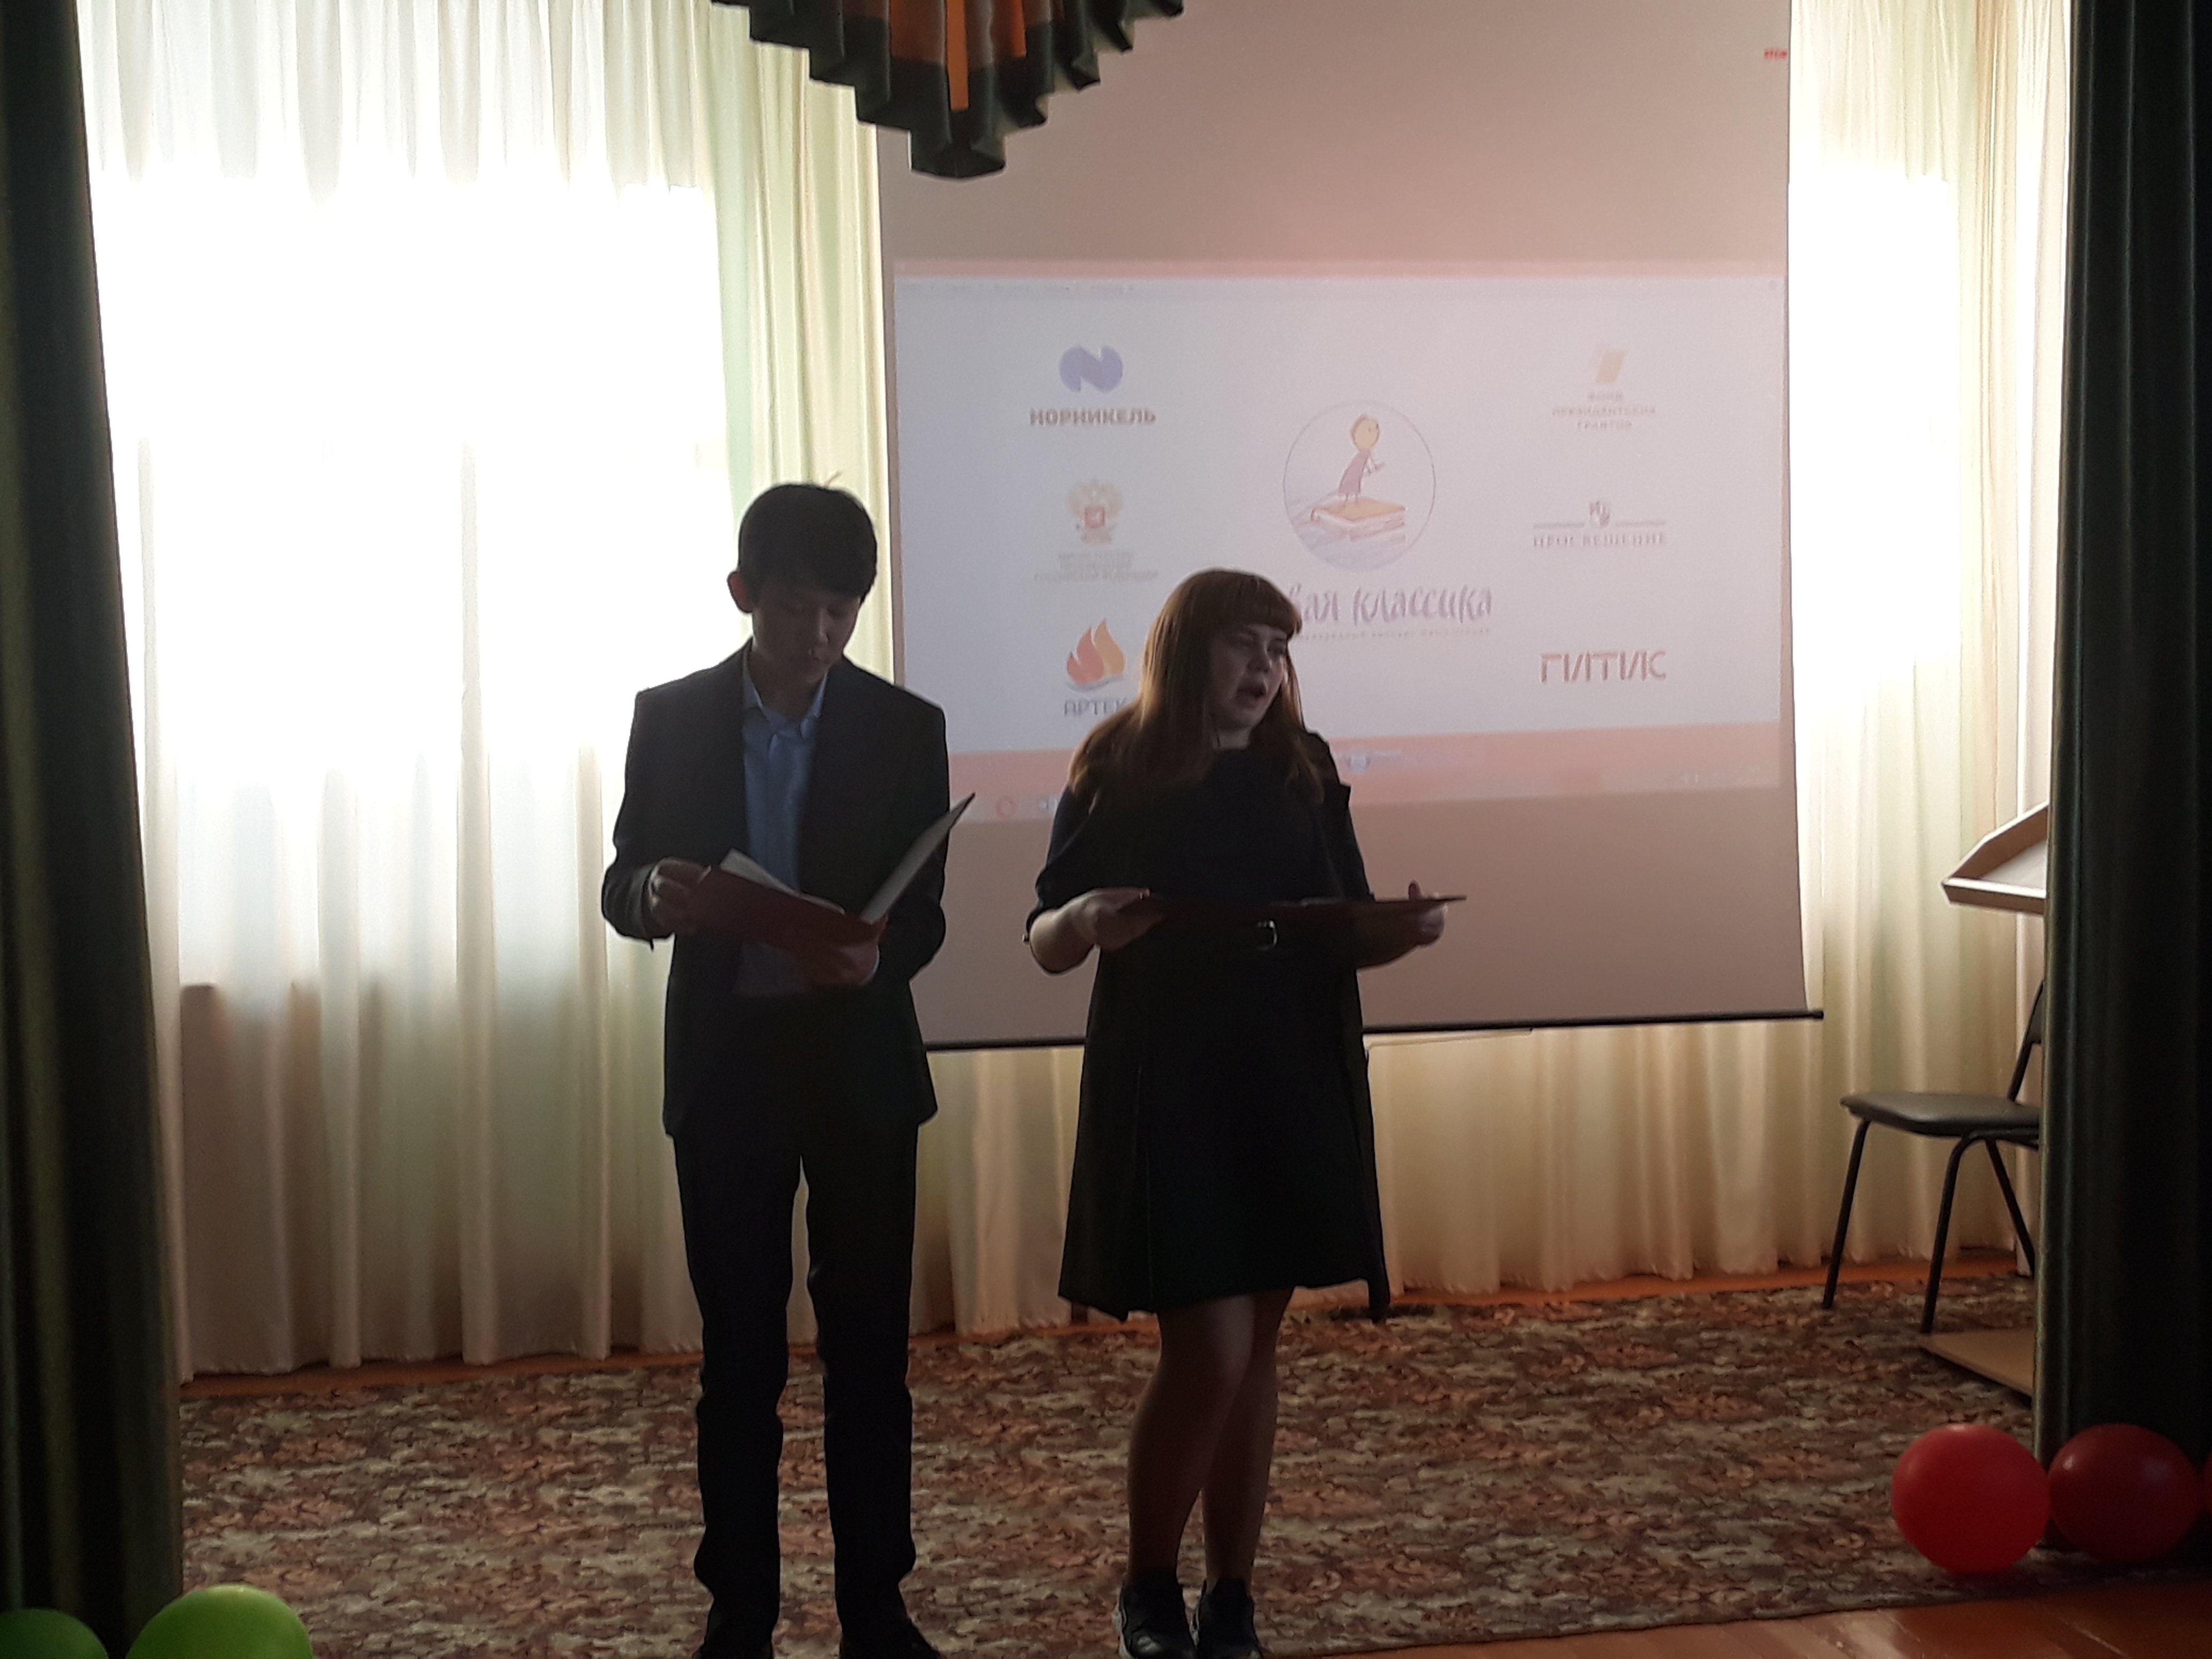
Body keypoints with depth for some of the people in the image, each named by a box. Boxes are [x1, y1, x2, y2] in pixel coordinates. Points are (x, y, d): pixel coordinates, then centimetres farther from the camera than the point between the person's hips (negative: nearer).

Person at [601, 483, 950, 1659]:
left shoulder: (904, 728, -1)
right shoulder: (671, 719, 1)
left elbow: (925, 908, -2)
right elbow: (621, 882, 4)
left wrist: (878, 955, -25)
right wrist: (653, 895, -21)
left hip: (860, 1063, 0)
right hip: (723, 1064, 1)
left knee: (869, 1345, 5)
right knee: (738, 1350, 8)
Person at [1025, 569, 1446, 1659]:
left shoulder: (1305, 773, 7)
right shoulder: (1118, 773, -4)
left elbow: (1347, 932, 11)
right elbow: (1044, 944, -2)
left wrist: (1402, 930, -10)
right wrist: (1087, 920, -24)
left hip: (1292, 1087, 4)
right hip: (1166, 1088, -4)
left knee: (1255, 1347, 8)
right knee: (1208, 1351, -9)